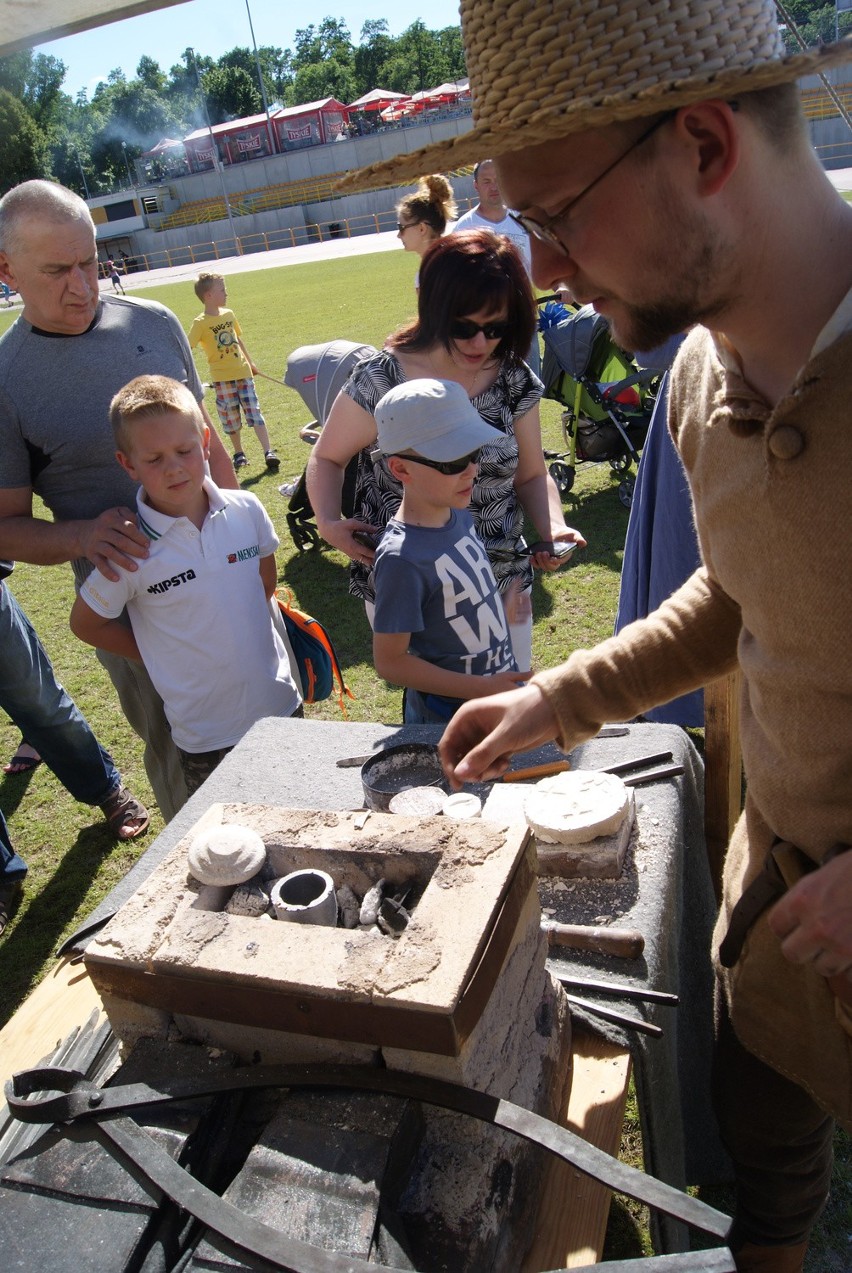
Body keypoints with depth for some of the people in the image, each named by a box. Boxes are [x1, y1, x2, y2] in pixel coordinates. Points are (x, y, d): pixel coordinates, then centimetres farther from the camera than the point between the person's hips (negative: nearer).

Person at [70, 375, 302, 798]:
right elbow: (85, 623, -1)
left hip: (280, 705, 3)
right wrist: (163, 652, -4)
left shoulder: (247, 511, -6)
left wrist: (236, 635, 6)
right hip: (203, 734, -3)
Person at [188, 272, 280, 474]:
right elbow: (187, 349, -14)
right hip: (222, 377, -3)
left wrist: (250, 362, 25)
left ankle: (268, 452, -6)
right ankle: (239, 454, 22)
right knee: (231, 418, 7)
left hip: (242, 372, 4)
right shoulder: (201, 323, -9)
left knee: (255, 413, -3)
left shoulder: (229, 314, 7)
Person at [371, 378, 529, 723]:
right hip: (450, 721, -7)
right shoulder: (402, 558, -28)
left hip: (502, 688, 8)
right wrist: (480, 689, -22)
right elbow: (390, 662, -22)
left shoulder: (459, 514, -4)